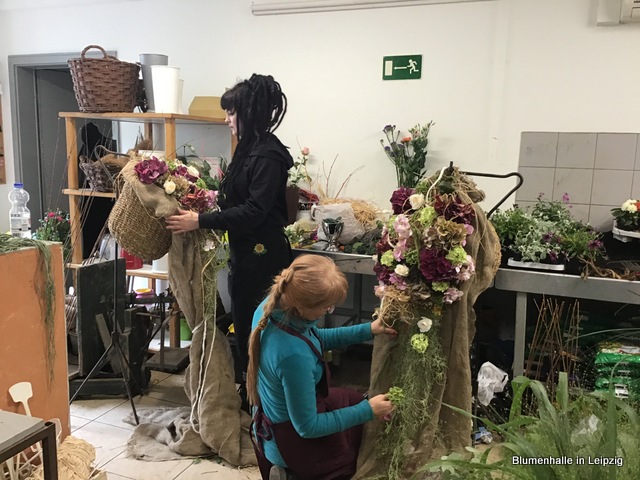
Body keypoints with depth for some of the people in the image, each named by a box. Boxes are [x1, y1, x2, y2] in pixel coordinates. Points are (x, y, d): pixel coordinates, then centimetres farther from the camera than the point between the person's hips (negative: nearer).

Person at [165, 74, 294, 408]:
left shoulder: (268, 155, -18)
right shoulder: (248, 149, 11)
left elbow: (254, 211, -24)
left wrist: (201, 222, -24)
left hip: (262, 257, -10)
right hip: (244, 253, 10)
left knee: (256, 328, 1)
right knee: (242, 323, 17)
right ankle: (248, 390, 32)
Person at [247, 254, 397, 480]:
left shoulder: (272, 305, -16)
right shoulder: (294, 355, -40)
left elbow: (317, 338, 4)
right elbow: (307, 427, -26)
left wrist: (367, 330, -3)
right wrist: (368, 410, -19)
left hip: (279, 411, 7)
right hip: (294, 438, -7)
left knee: (355, 399, 29)